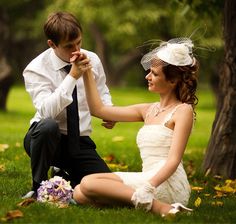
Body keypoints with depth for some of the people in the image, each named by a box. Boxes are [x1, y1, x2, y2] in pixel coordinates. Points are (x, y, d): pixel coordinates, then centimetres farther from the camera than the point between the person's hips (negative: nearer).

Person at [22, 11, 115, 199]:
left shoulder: (92, 60, -1)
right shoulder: (36, 69, -16)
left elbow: (102, 93, 18)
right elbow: (47, 112, -32)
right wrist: (72, 76, -36)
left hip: (80, 142, 4)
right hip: (48, 138, -4)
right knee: (47, 126, -40)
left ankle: (64, 174, 18)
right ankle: (38, 187, -16)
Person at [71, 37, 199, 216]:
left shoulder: (183, 111, -3)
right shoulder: (148, 111, 20)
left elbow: (173, 160, -14)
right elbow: (99, 110, 21)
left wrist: (147, 188, -28)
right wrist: (86, 73, 14)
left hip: (168, 183, -8)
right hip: (149, 180, 8)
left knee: (89, 183, -19)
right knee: (79, 193, -6)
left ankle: (160, 207, -25)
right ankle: (146, 201, -15)